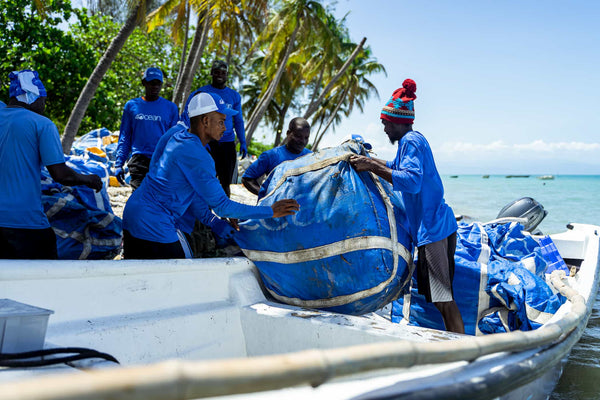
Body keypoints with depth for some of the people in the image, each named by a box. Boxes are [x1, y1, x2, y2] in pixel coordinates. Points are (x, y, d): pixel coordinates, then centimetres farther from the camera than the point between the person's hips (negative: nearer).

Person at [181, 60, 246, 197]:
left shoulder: (234, 96, 12)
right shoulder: (200, 93, 3)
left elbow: (238, 121, 17)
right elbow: (186, 115, 0)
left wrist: (243, 142, 6)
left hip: (227, 143, 3)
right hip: (206, 143, -3)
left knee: (225, 182, 6)